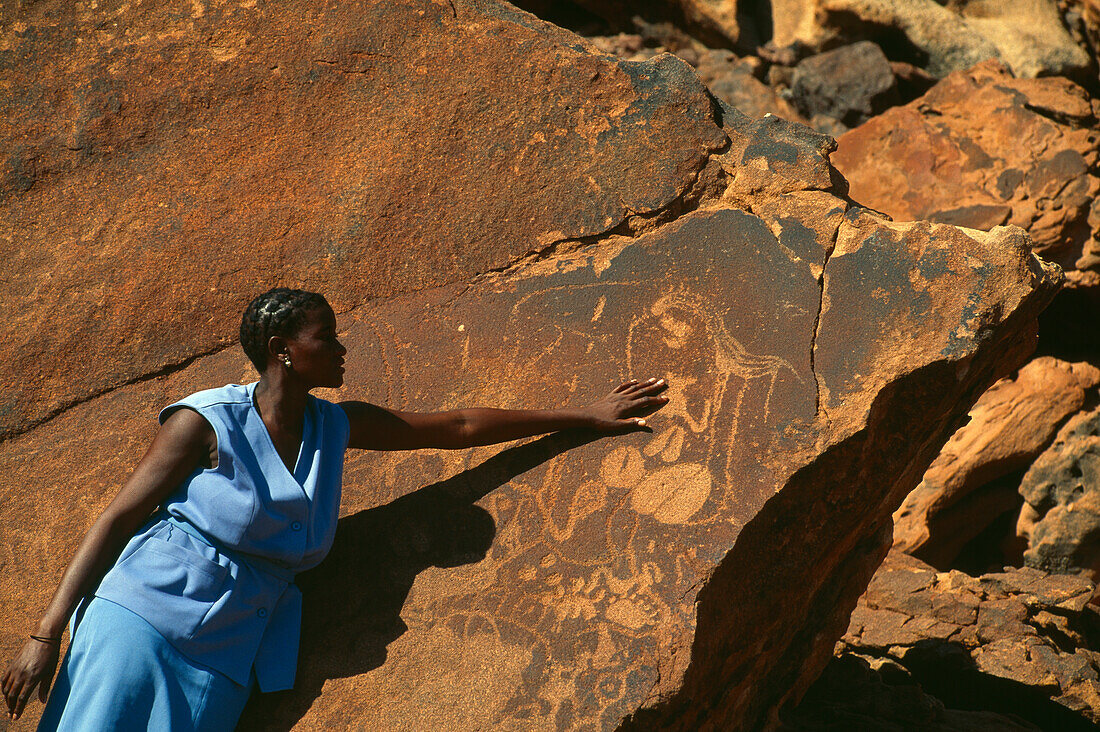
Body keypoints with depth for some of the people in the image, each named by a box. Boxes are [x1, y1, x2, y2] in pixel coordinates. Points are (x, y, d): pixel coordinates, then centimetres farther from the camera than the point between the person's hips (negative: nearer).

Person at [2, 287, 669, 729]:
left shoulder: (336, 427, 12)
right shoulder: (207, 423, -5)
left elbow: (459, 427, 18)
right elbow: (118, 520, -4)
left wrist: (586, 416, 22)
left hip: (222, 666, 4)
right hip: (139, 624, -4)